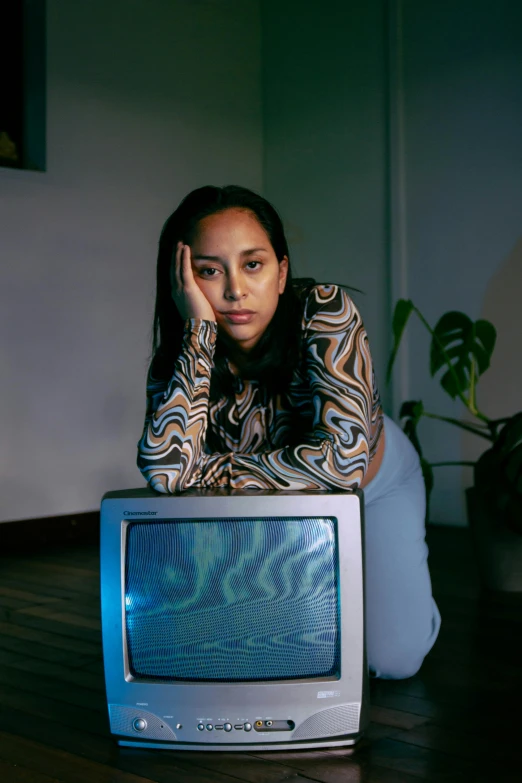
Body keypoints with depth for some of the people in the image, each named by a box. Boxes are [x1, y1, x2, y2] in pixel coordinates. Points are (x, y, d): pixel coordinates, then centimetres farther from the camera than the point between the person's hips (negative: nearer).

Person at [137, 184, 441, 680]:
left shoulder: (323, 310, -34)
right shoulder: (179, 359, -25)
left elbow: (345, 457, -43)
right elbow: (166, 471, -43)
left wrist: (211, 473, -35)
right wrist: (198, 330, -44)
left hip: (375, 478, -2)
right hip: (284, 501, 3)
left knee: (392, 659, -11)